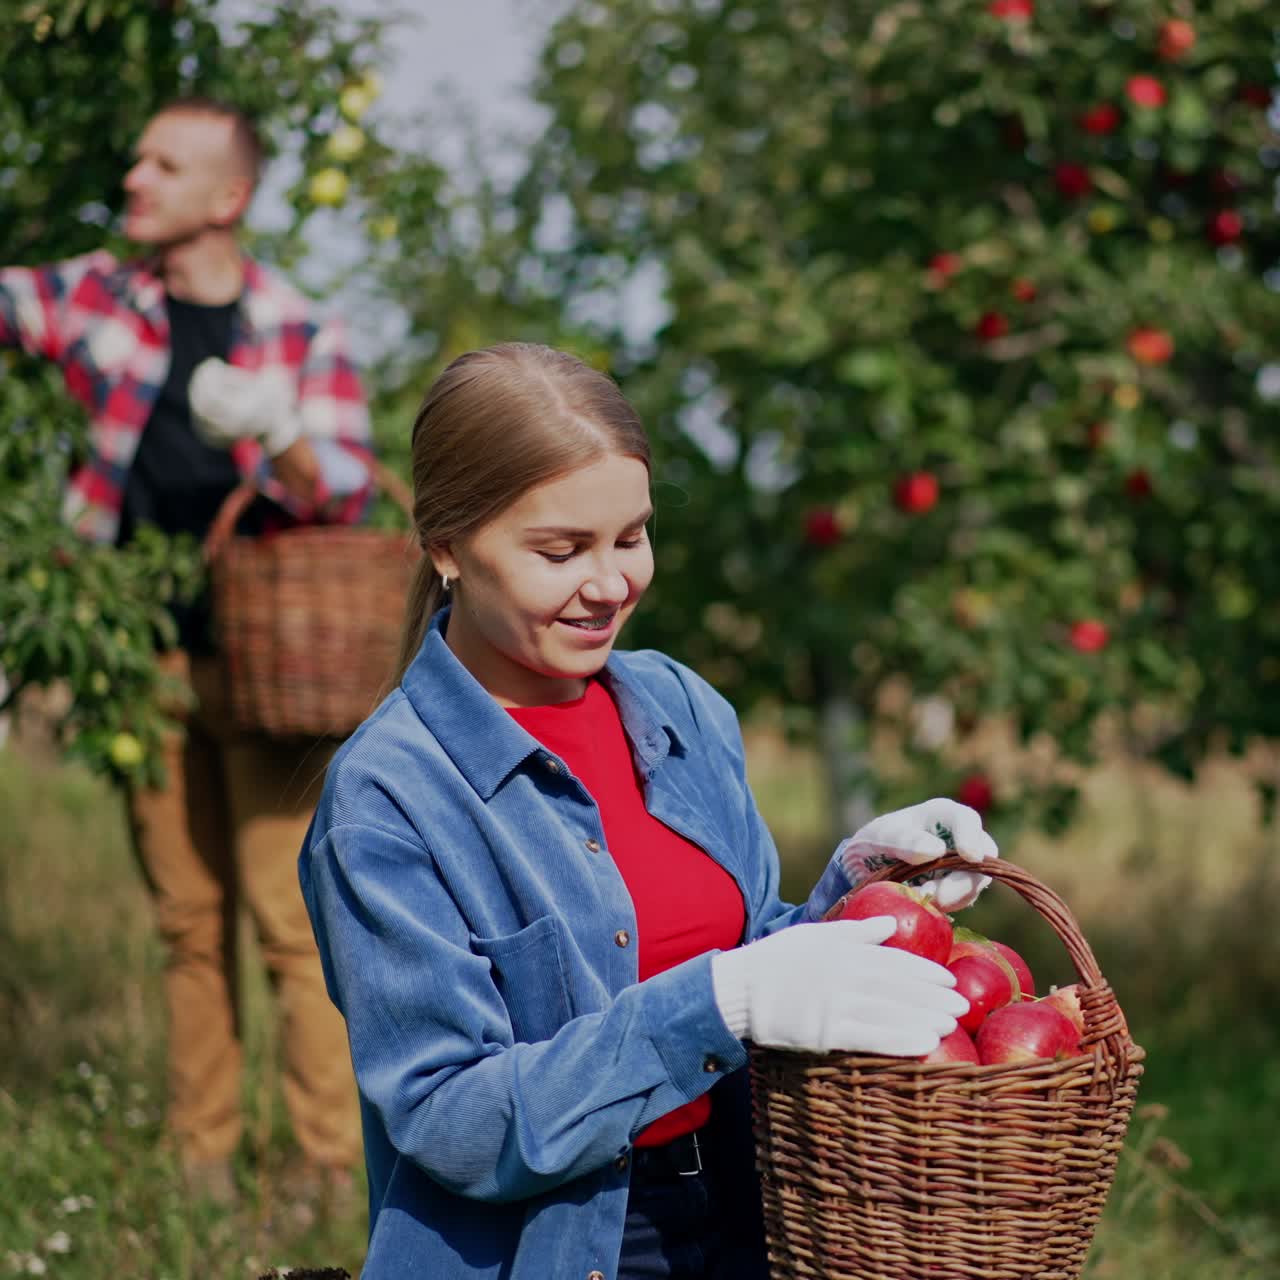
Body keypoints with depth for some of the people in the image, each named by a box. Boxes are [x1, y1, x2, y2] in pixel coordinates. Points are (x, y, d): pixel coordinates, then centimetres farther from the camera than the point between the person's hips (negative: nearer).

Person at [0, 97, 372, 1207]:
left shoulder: (304, 340, -1)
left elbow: (346, 491, -6)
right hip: (147, 658, 3)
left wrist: (275, 433, -26)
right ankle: (202, 1156, 15)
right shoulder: (97, 298, 6)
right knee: (187, 919, 8)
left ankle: (335, 1166, -2)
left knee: (293, 912, -7)